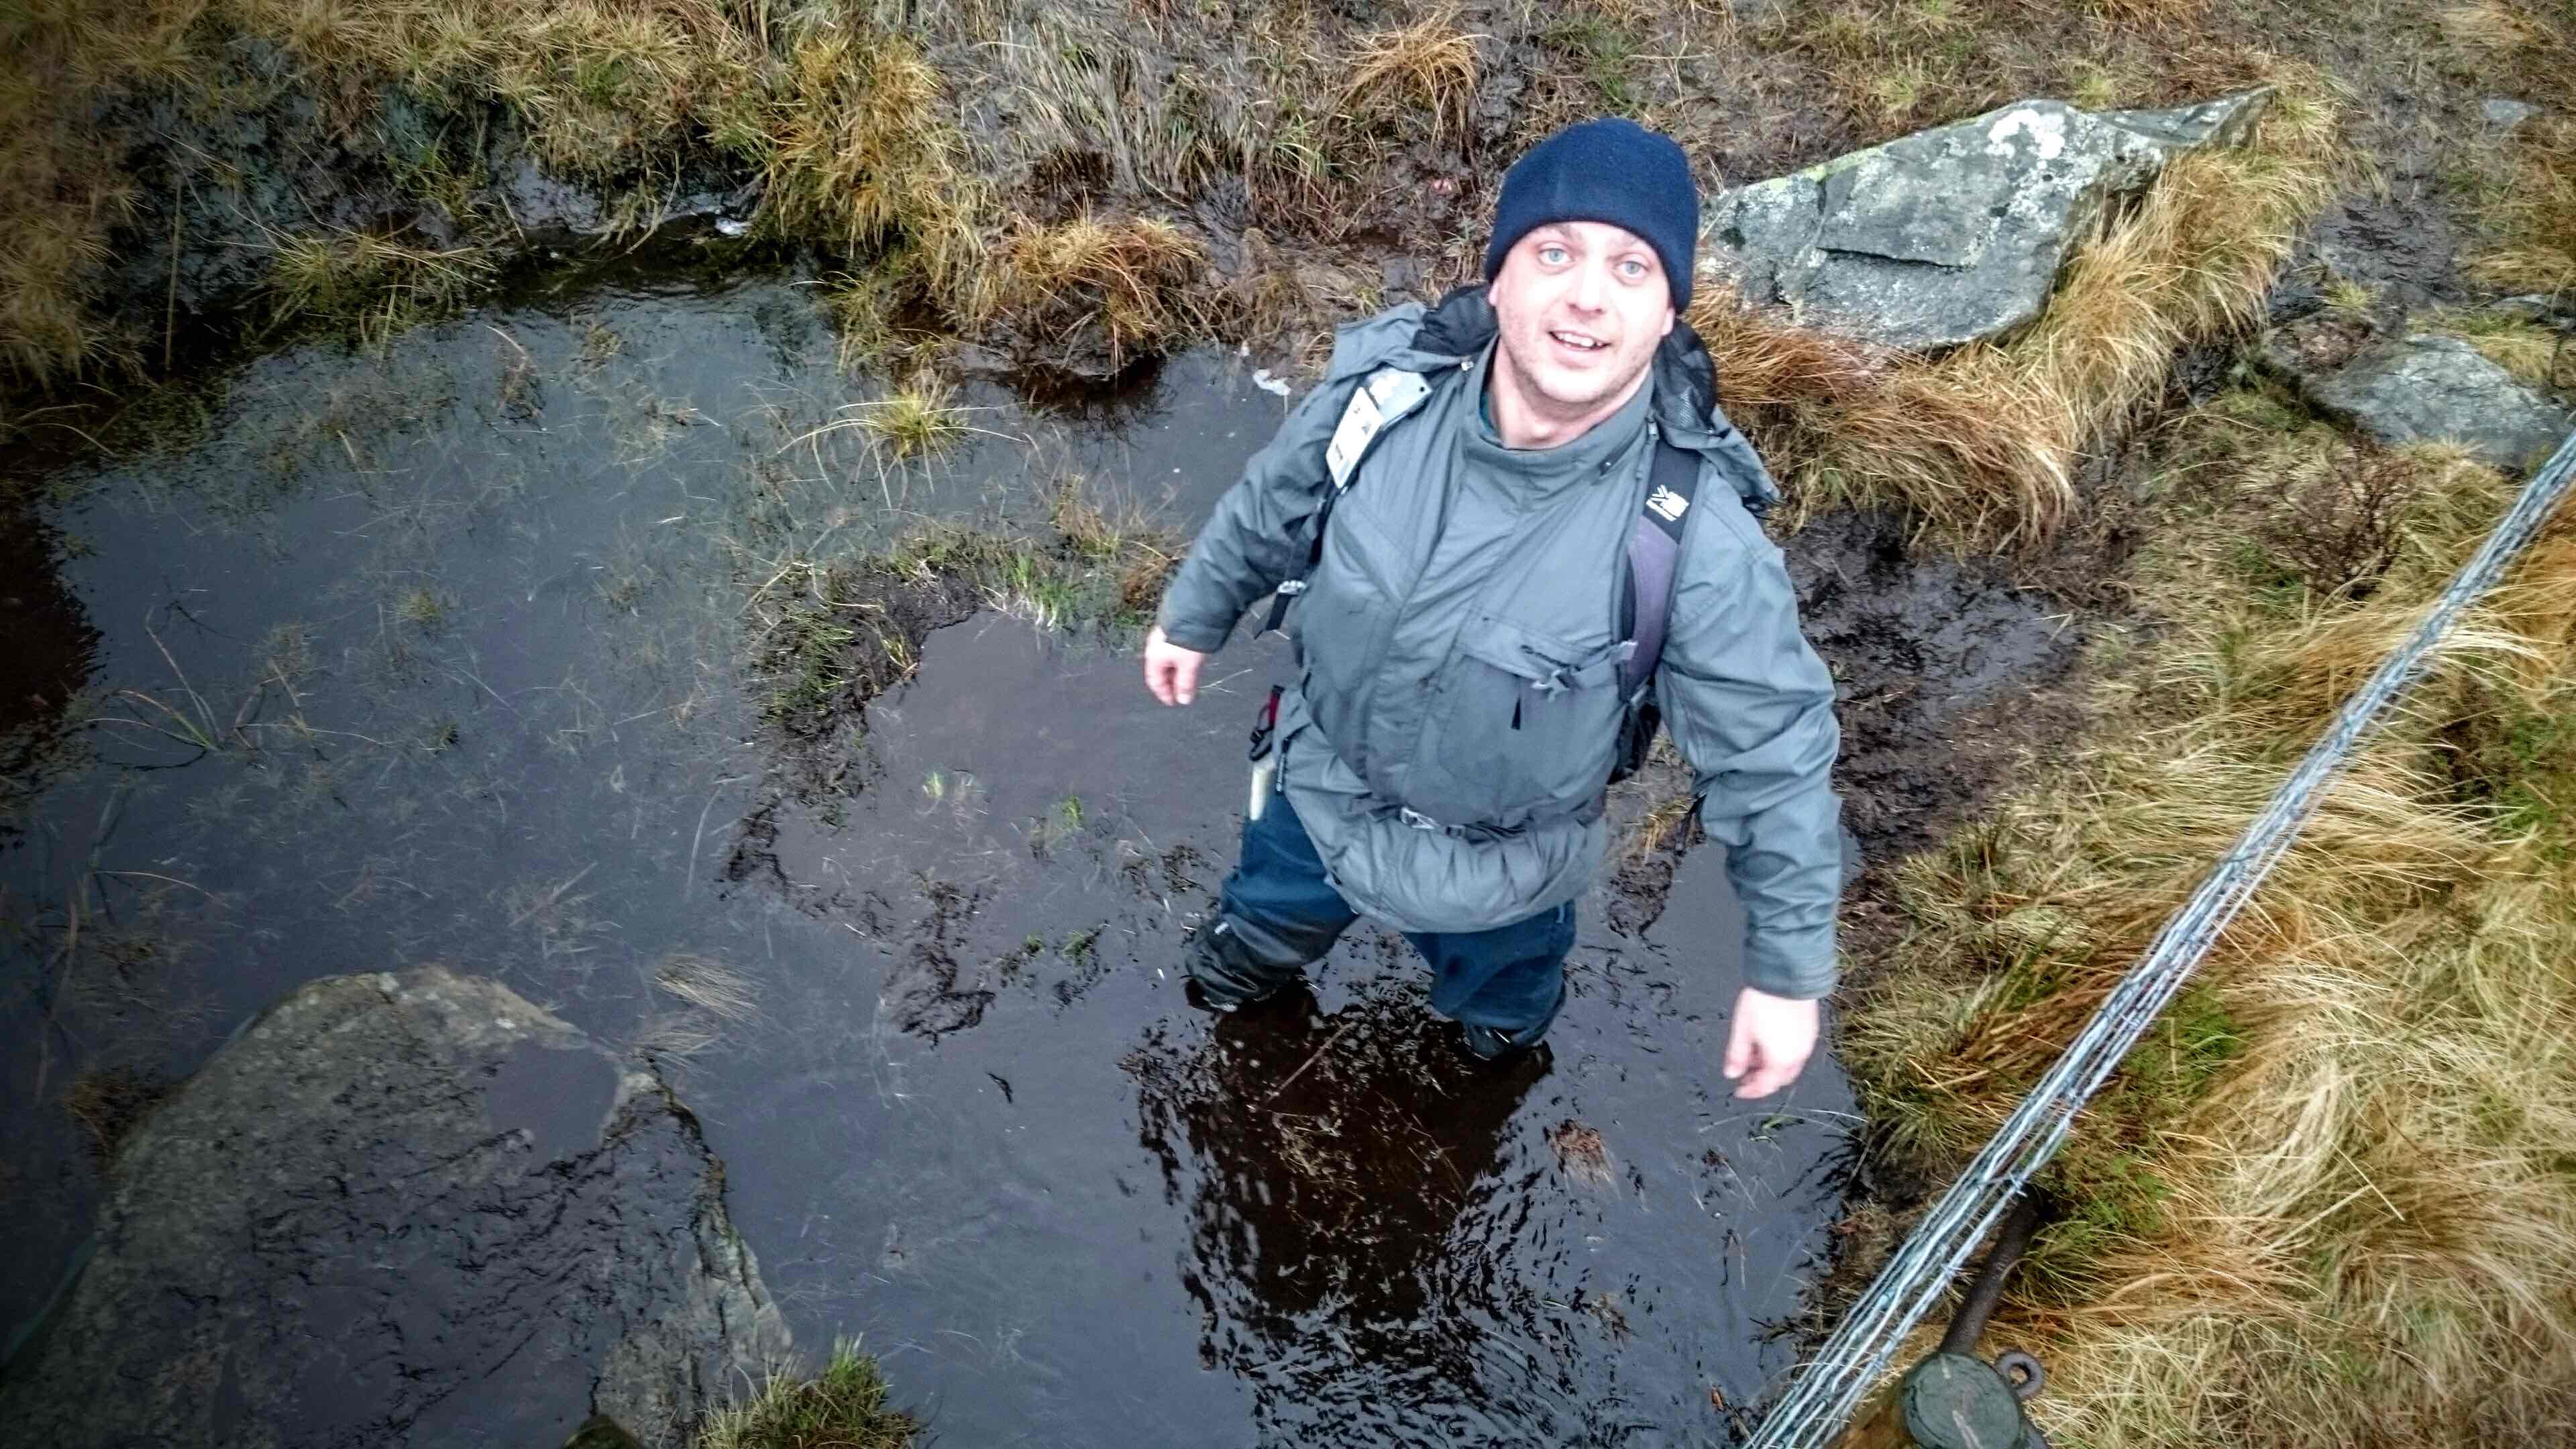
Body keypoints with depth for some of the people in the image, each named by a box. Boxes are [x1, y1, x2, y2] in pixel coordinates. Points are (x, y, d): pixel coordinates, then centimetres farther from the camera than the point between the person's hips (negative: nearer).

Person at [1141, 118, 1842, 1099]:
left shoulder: (1695, 539, -37)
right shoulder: (1384, 389, -29)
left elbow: (1772, 760, -23)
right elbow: (1274, 504, -6)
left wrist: (1788, 971, -15)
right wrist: (1195, 615, 10)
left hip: (1499, 861, -2)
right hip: (1318, 784, 3)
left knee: (1499, 966, 32)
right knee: (1277, 897, 35)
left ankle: (1510, 1014, 71)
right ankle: (1262, 946, 73)